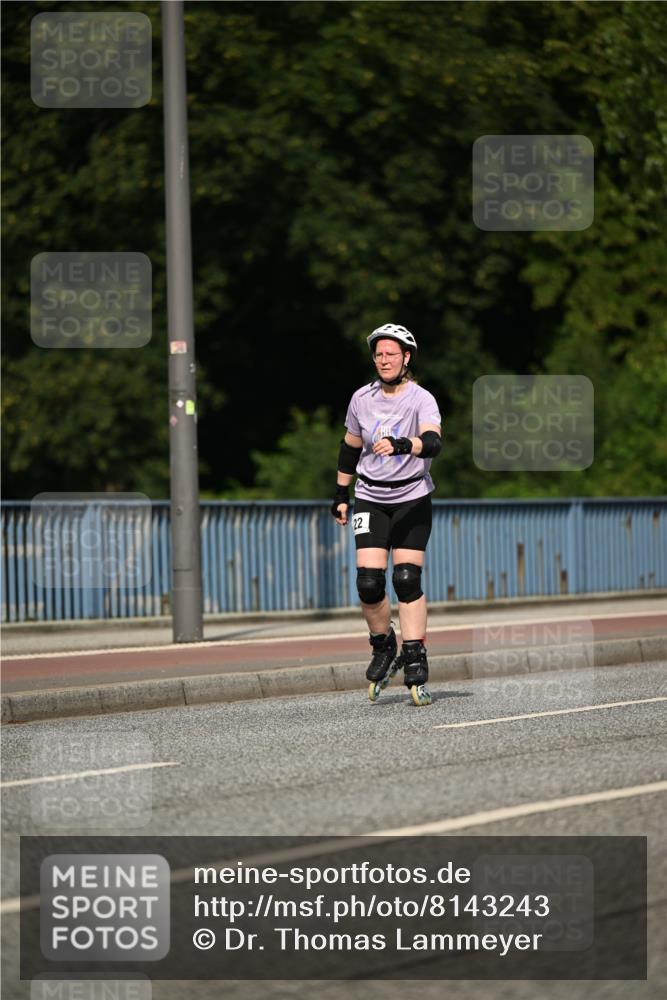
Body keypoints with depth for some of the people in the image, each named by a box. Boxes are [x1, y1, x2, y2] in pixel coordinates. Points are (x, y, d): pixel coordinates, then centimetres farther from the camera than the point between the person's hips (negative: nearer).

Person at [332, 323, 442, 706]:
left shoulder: (421, 400, -12)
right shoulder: (362, 399, 1)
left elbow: (433, 442, -31)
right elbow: (350, 447, 16)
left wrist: (400, 445, -49)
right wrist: (341, 494, 18)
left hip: (412, 499, -3)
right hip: (371, 499, 3)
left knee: (407, 580, -10)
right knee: (369, 582, -10)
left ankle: (415, 661, -3)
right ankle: (384, 647, 14)